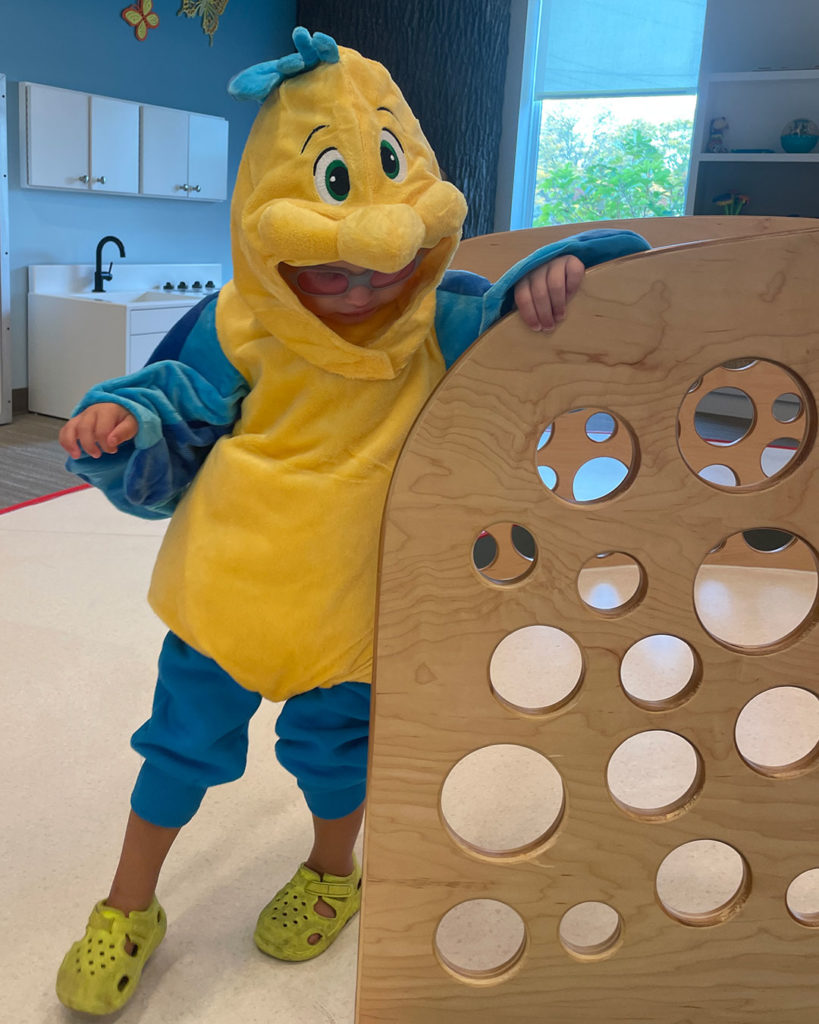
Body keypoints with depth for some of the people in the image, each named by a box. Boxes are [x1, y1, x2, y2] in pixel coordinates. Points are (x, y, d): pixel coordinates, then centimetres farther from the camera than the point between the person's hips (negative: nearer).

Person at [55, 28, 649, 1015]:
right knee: (186, 741, 14)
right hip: (227, 588, 1)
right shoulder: (240, 329, -12)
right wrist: (121, 425, -24)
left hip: (350, 601, 0)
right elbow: (166, 462, -2)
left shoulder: (441, 324, -11)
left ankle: (332, 874, 52)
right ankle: (128, 910, 39)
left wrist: (546, 273, -32)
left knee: (331, 746, 18)